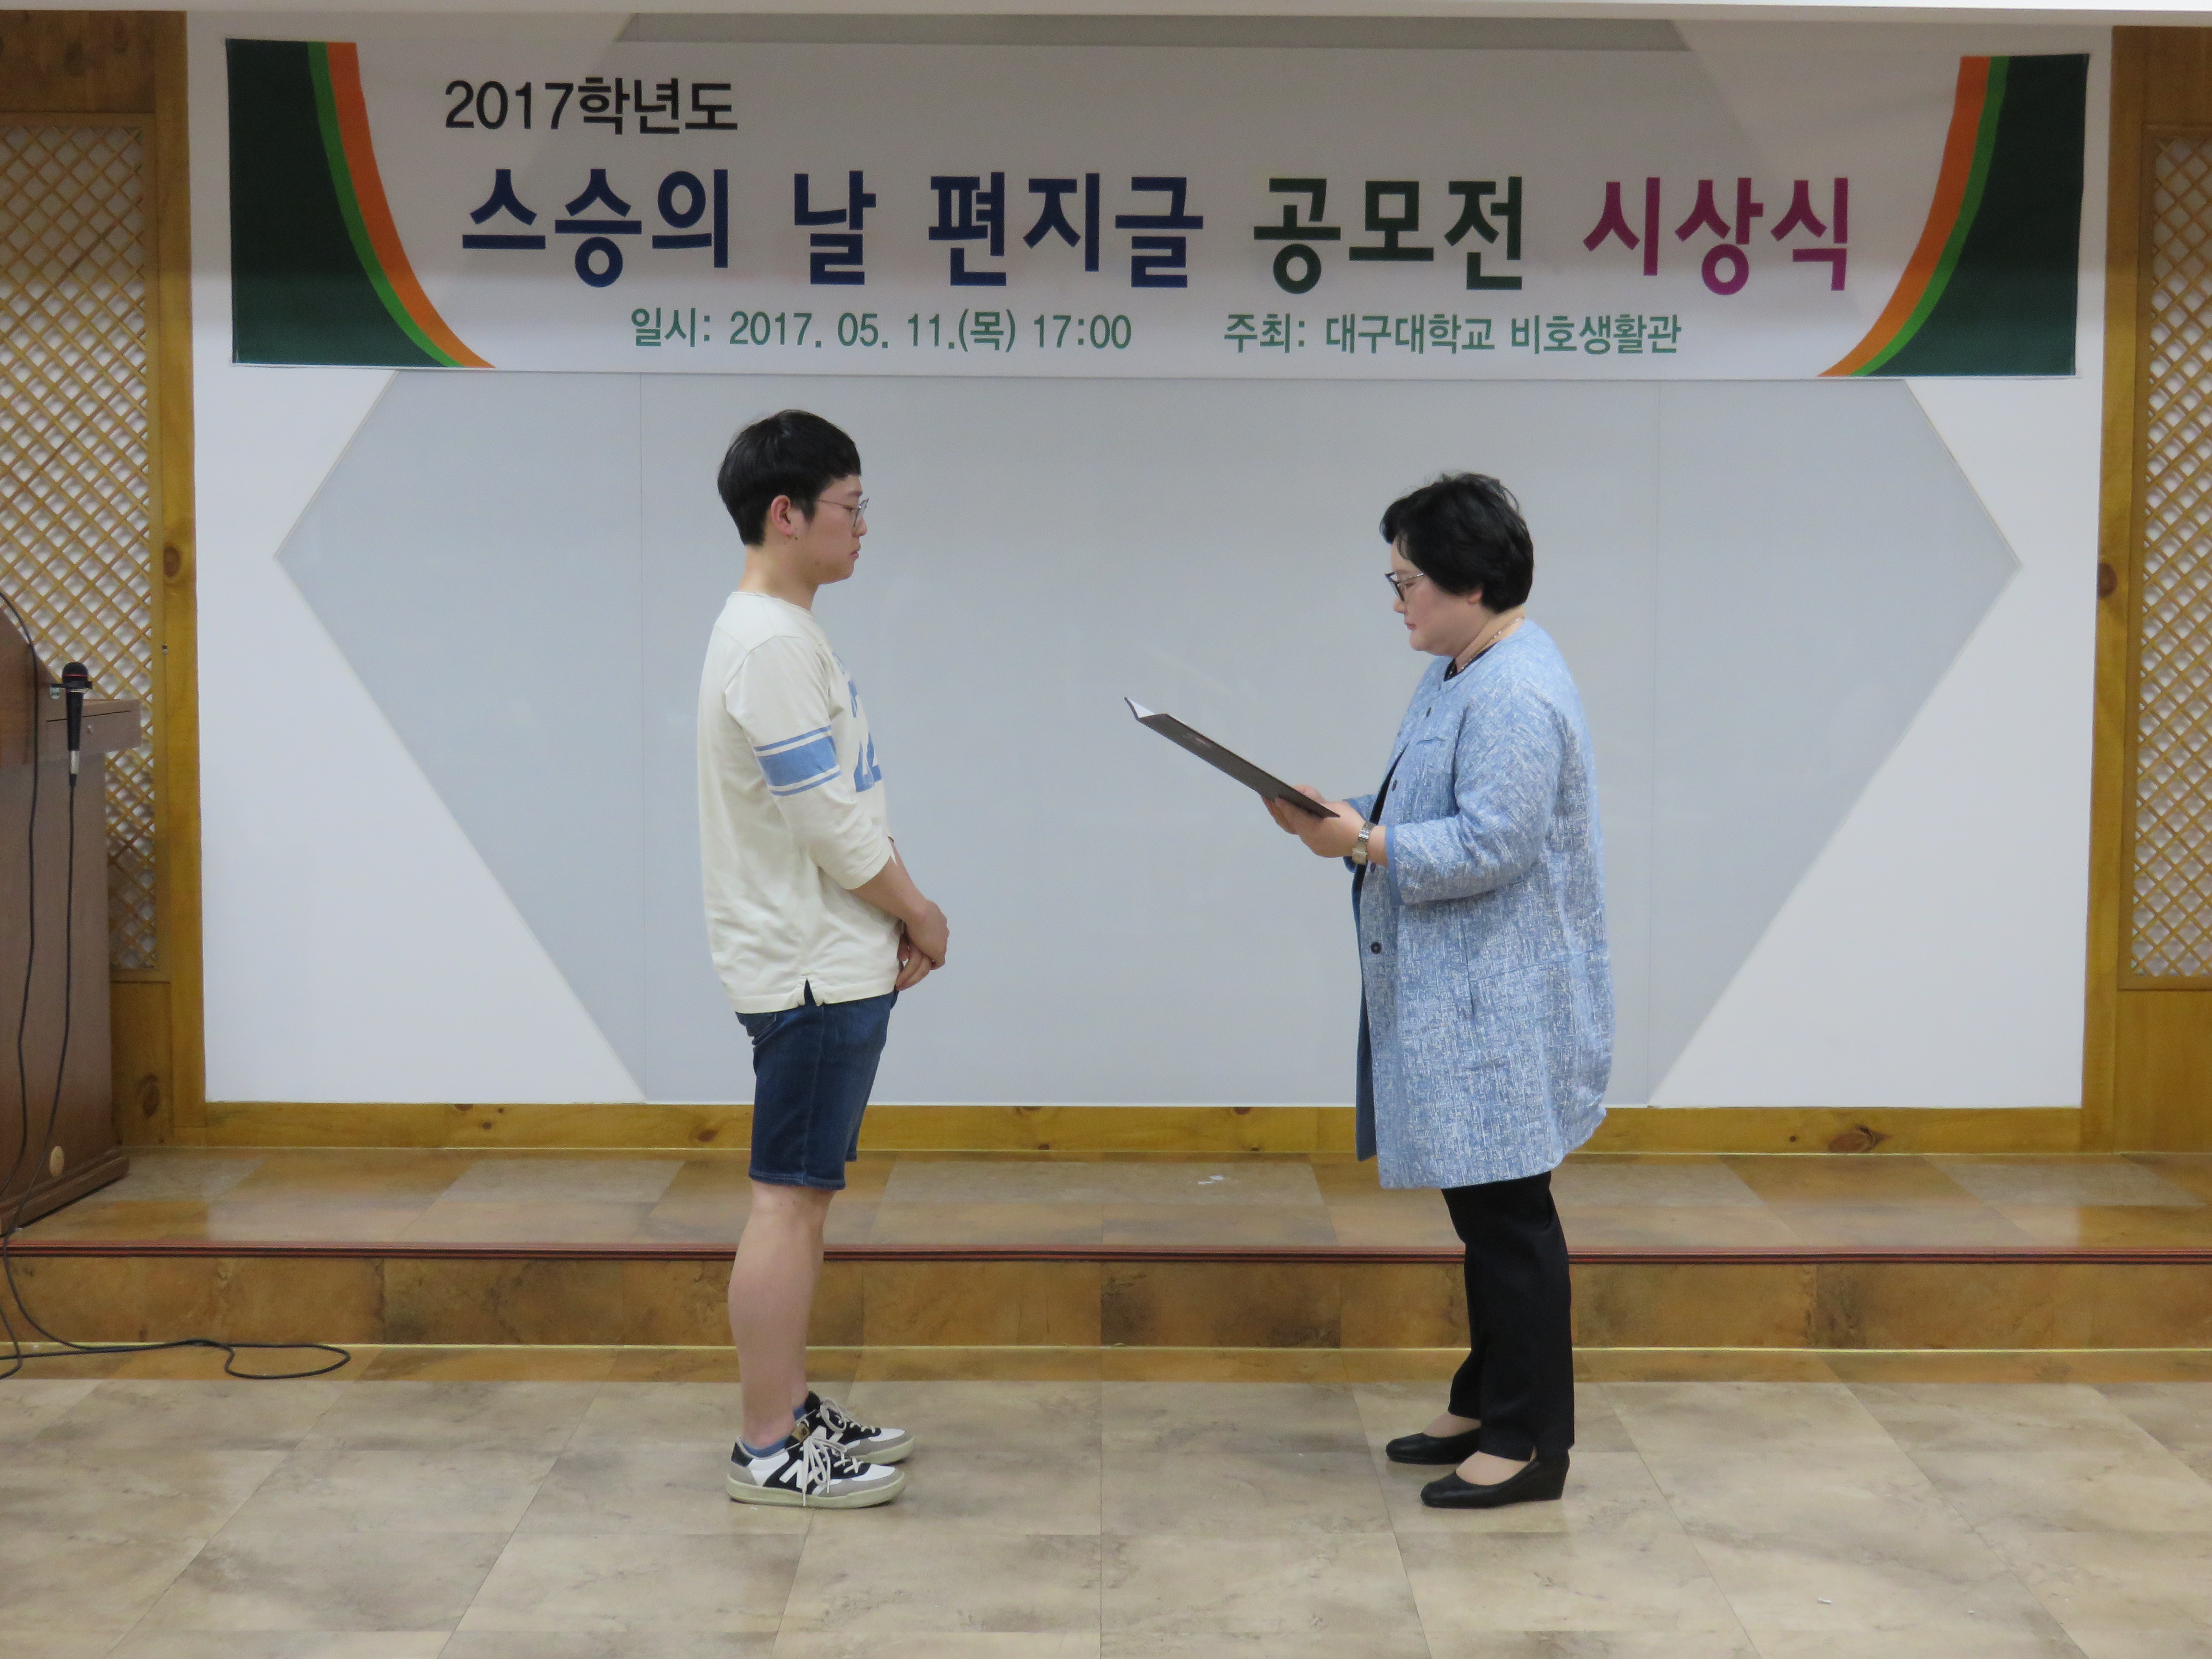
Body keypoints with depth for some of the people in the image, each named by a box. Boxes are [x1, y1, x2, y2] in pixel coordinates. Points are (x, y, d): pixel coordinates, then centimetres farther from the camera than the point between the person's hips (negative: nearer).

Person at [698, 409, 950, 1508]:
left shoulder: (783, 632, 15)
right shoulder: (772, 643, -18)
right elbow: (831, 827, -19)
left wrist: (897, 917, 7)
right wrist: (920, 917, -6)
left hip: (832, 962, 10)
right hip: (811, 970, -10)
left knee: (804, 1195, 15)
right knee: (789, 1199, -5)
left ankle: (792, 1410, 24)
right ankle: (768, 1450, 2)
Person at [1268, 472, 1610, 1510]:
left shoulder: (1516, 695, -20)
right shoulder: (1457, 675, 14)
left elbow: (1492, 844, -26)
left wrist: (1366, 845, -22)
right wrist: (1347, 821, 5)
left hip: (1502, 1007, -11)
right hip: (1453, 998, 11)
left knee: (1508, 1214, -3)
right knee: (1482, 1211, 18)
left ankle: (1530, 1442, 7)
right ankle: (1486, 1405, 30)